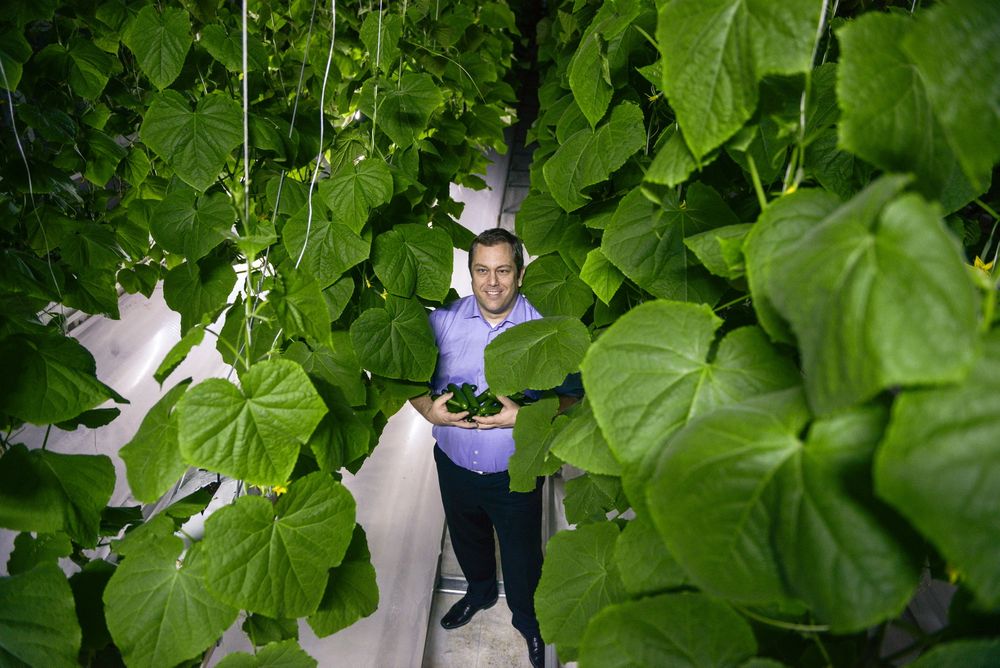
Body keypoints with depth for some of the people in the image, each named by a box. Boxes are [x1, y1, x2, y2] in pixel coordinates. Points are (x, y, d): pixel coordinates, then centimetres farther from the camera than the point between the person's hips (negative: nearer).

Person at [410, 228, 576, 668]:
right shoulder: (443, 320, -9)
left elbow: (570, 397, -12)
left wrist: (524, 416, -28)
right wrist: (429, 409, -20)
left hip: (515, 472, -3)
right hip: (454, 464, 3)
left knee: (522, 556, 16)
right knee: (468, 541, 28)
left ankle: (528, 619, 48)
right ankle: (480, 592, 61)